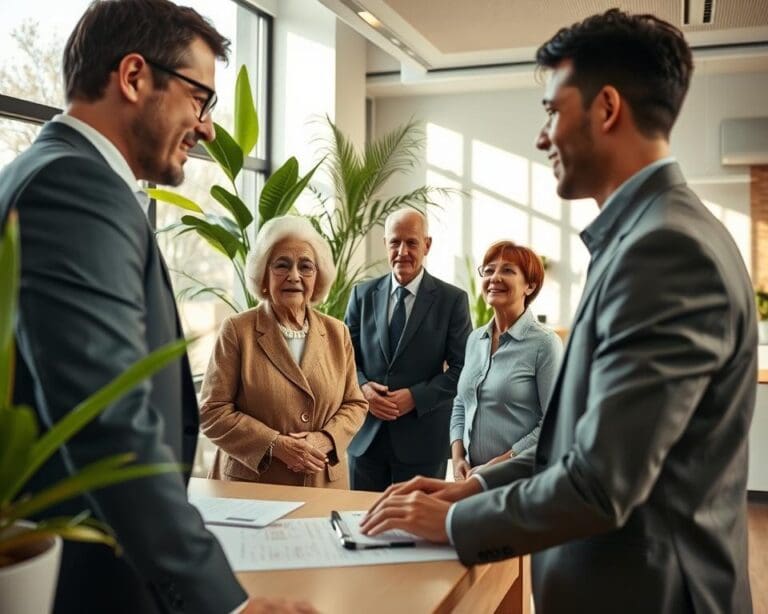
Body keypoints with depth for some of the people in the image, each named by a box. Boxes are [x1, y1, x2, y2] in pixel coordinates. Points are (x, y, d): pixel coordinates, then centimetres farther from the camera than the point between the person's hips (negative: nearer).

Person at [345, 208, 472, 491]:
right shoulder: (362, 294, 7)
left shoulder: (453, 299, -2)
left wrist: (416, 397, -15)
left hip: (422, 438, -2)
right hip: (366, 435, 3)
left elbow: (462, 368, -5)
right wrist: (362, 388, -10)